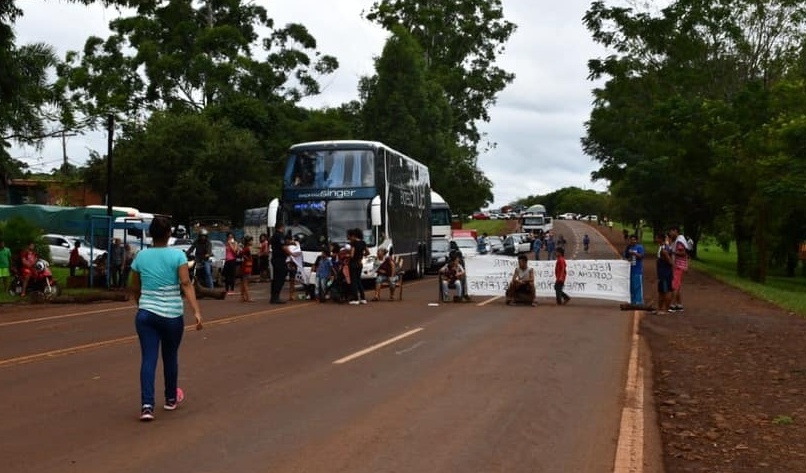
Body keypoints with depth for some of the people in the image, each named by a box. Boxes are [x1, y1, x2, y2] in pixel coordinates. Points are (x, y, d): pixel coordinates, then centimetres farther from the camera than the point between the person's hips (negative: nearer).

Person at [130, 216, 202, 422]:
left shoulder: (141, 256, 4)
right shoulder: (178, 255, -6)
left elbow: (135, 288, 13)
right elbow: (186, 284, -17)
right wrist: (197, 311, -20)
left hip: (145, 314, 2)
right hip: (172, 316, -2)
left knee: (148, 359, 1)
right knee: (170, 357, 15)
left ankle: (147, 405, -11)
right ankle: (171, 399, 32)